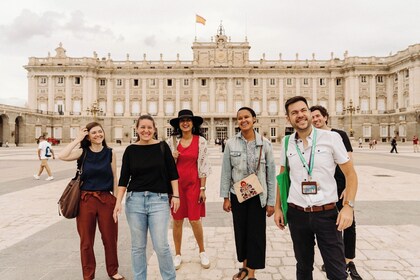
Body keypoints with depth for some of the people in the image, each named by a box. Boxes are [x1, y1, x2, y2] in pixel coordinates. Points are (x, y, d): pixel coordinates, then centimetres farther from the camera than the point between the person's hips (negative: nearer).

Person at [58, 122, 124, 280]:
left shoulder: (110, 153, 1)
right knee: (86, 240, 11)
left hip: (106, 199, 1)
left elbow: (114, 178, 4)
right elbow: (62, 156, -20)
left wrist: (116, 200, 3)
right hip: (86, 200, 0)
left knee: (110, 238, 11)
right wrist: (77, 139, -12)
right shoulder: (83, 152, -1)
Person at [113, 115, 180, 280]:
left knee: (161, 246, -2)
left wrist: (175, 195, -1)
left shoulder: (163, 147, 1)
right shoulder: (130, 150, 4)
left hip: (159, 200, -1)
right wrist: (118, 202, -2)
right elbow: (124, 178, 4)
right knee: (138, 246, 10)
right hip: (134, 200, 2)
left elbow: (172, 173, 4)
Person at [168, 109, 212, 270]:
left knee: (195, 220, 2)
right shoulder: (173, 141, 3)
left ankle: (202, 252, 27)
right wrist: (172, 158, -10)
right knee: (177, 220, 8)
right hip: (176, 183, 2)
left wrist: (203, 188, -6)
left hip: (194, 183, -2)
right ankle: (177, 254, 26)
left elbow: (204, 166, -4)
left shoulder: (201, 141, -3)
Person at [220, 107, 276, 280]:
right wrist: (225, 197, -2)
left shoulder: (265, 144, -5)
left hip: (258, 196, -1)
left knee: (256, 234, 4)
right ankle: (244, 266, 35)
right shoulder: (231, 143, -3)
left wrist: (271, 201, -4)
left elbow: (271, 173, -3)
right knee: (240, 232, 13)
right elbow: (226, 171, 0)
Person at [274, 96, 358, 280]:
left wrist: (348, 206, -13)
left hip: (327, 213, -2)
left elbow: (350, 174, -2)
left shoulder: (331, 138, -7)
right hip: (297, 214, 3)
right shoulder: (287, 143, 2)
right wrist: (277, 207, 10)